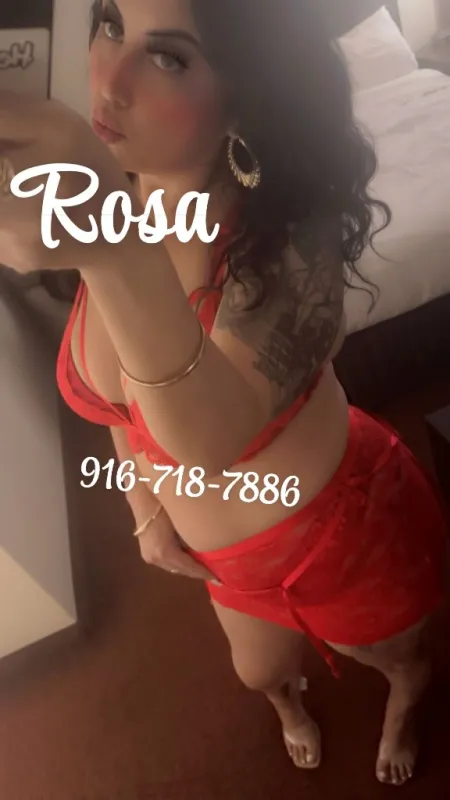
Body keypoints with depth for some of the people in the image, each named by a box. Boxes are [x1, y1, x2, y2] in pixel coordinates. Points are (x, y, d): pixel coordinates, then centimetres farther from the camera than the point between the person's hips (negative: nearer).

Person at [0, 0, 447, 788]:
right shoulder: (101, 206, -14)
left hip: (343, 525, -4)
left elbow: (218, 438, -49)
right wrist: (148, 508, 2)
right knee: (259, 669, 35)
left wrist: (119, 250, -63)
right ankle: (290, 699, 75)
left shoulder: (286, 234, -33)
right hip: (226, 551, 5)